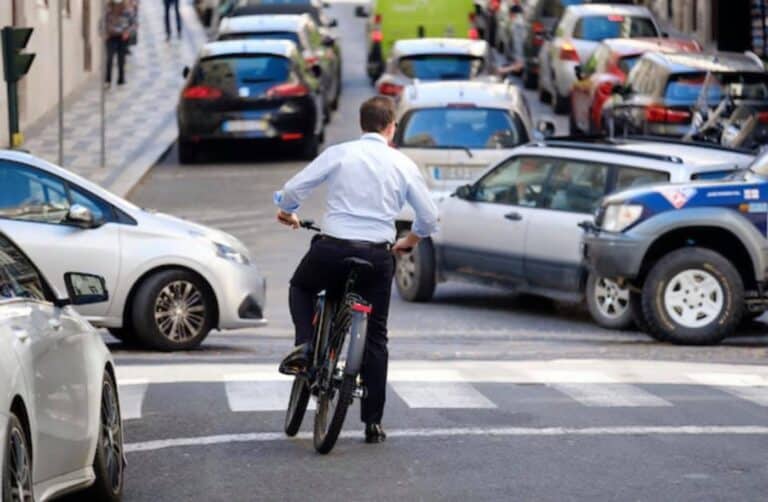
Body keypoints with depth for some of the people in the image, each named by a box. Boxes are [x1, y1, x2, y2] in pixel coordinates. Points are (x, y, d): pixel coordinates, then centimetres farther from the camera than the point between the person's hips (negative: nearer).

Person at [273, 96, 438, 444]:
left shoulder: (339, 154, -1)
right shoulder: (403, 165, 3)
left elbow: (293, 189, -3)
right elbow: (429, 219, 7)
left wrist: (287, 213, 20)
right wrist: (407, 242, 28)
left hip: (332, 249, -1)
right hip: (377, 257, 1)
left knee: (301, 286, 32)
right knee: (375, 338, 13)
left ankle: (304, 346, 6)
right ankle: (373, 422, 11)